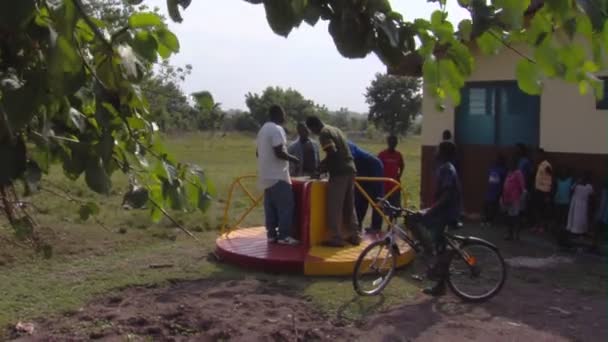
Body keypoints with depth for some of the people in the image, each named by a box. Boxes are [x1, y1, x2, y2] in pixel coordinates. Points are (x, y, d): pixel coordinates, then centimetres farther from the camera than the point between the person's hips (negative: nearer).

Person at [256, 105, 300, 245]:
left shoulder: (263, 129, 16)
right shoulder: (277, 129, -14)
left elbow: (258, 152, 21)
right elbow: (279, 152, -21)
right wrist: (293, 159, -6)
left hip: (266, 176, 10)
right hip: (278, 175, -9)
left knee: (270, 207, 10)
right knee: (286, 206, -6)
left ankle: (272, 234, 11)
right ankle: (284, 236, -6)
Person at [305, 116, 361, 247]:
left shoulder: (324, 133, -6)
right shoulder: (335, 130, 21)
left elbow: (333, 152, -20)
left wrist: (322, 166, -4)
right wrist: (325, 164, 25)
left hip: (339, 172, -9)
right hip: (350, 169, 9)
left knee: (334, 207, -2)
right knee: (349, 206, 14)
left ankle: (336, 238, -1)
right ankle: (354, 236, 16)